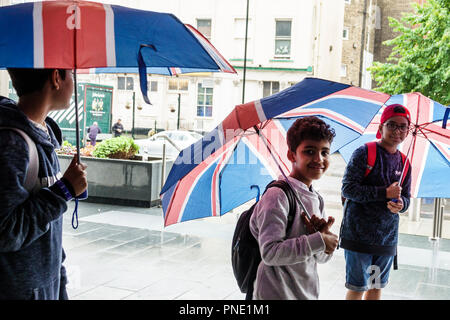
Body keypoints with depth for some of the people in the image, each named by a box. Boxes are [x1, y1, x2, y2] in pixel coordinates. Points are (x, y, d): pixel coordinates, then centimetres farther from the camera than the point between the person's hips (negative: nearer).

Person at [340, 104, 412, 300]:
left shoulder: (404, 163, 9)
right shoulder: (364, 153, -8)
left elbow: (406, 198, 15)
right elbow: (348, 189, -15)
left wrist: (400, 204, -10)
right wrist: (385, 193, -18)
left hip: (387, 237, 6)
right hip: (359, 233, -5)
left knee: (377, 286, 15)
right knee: (357, 288, 1)